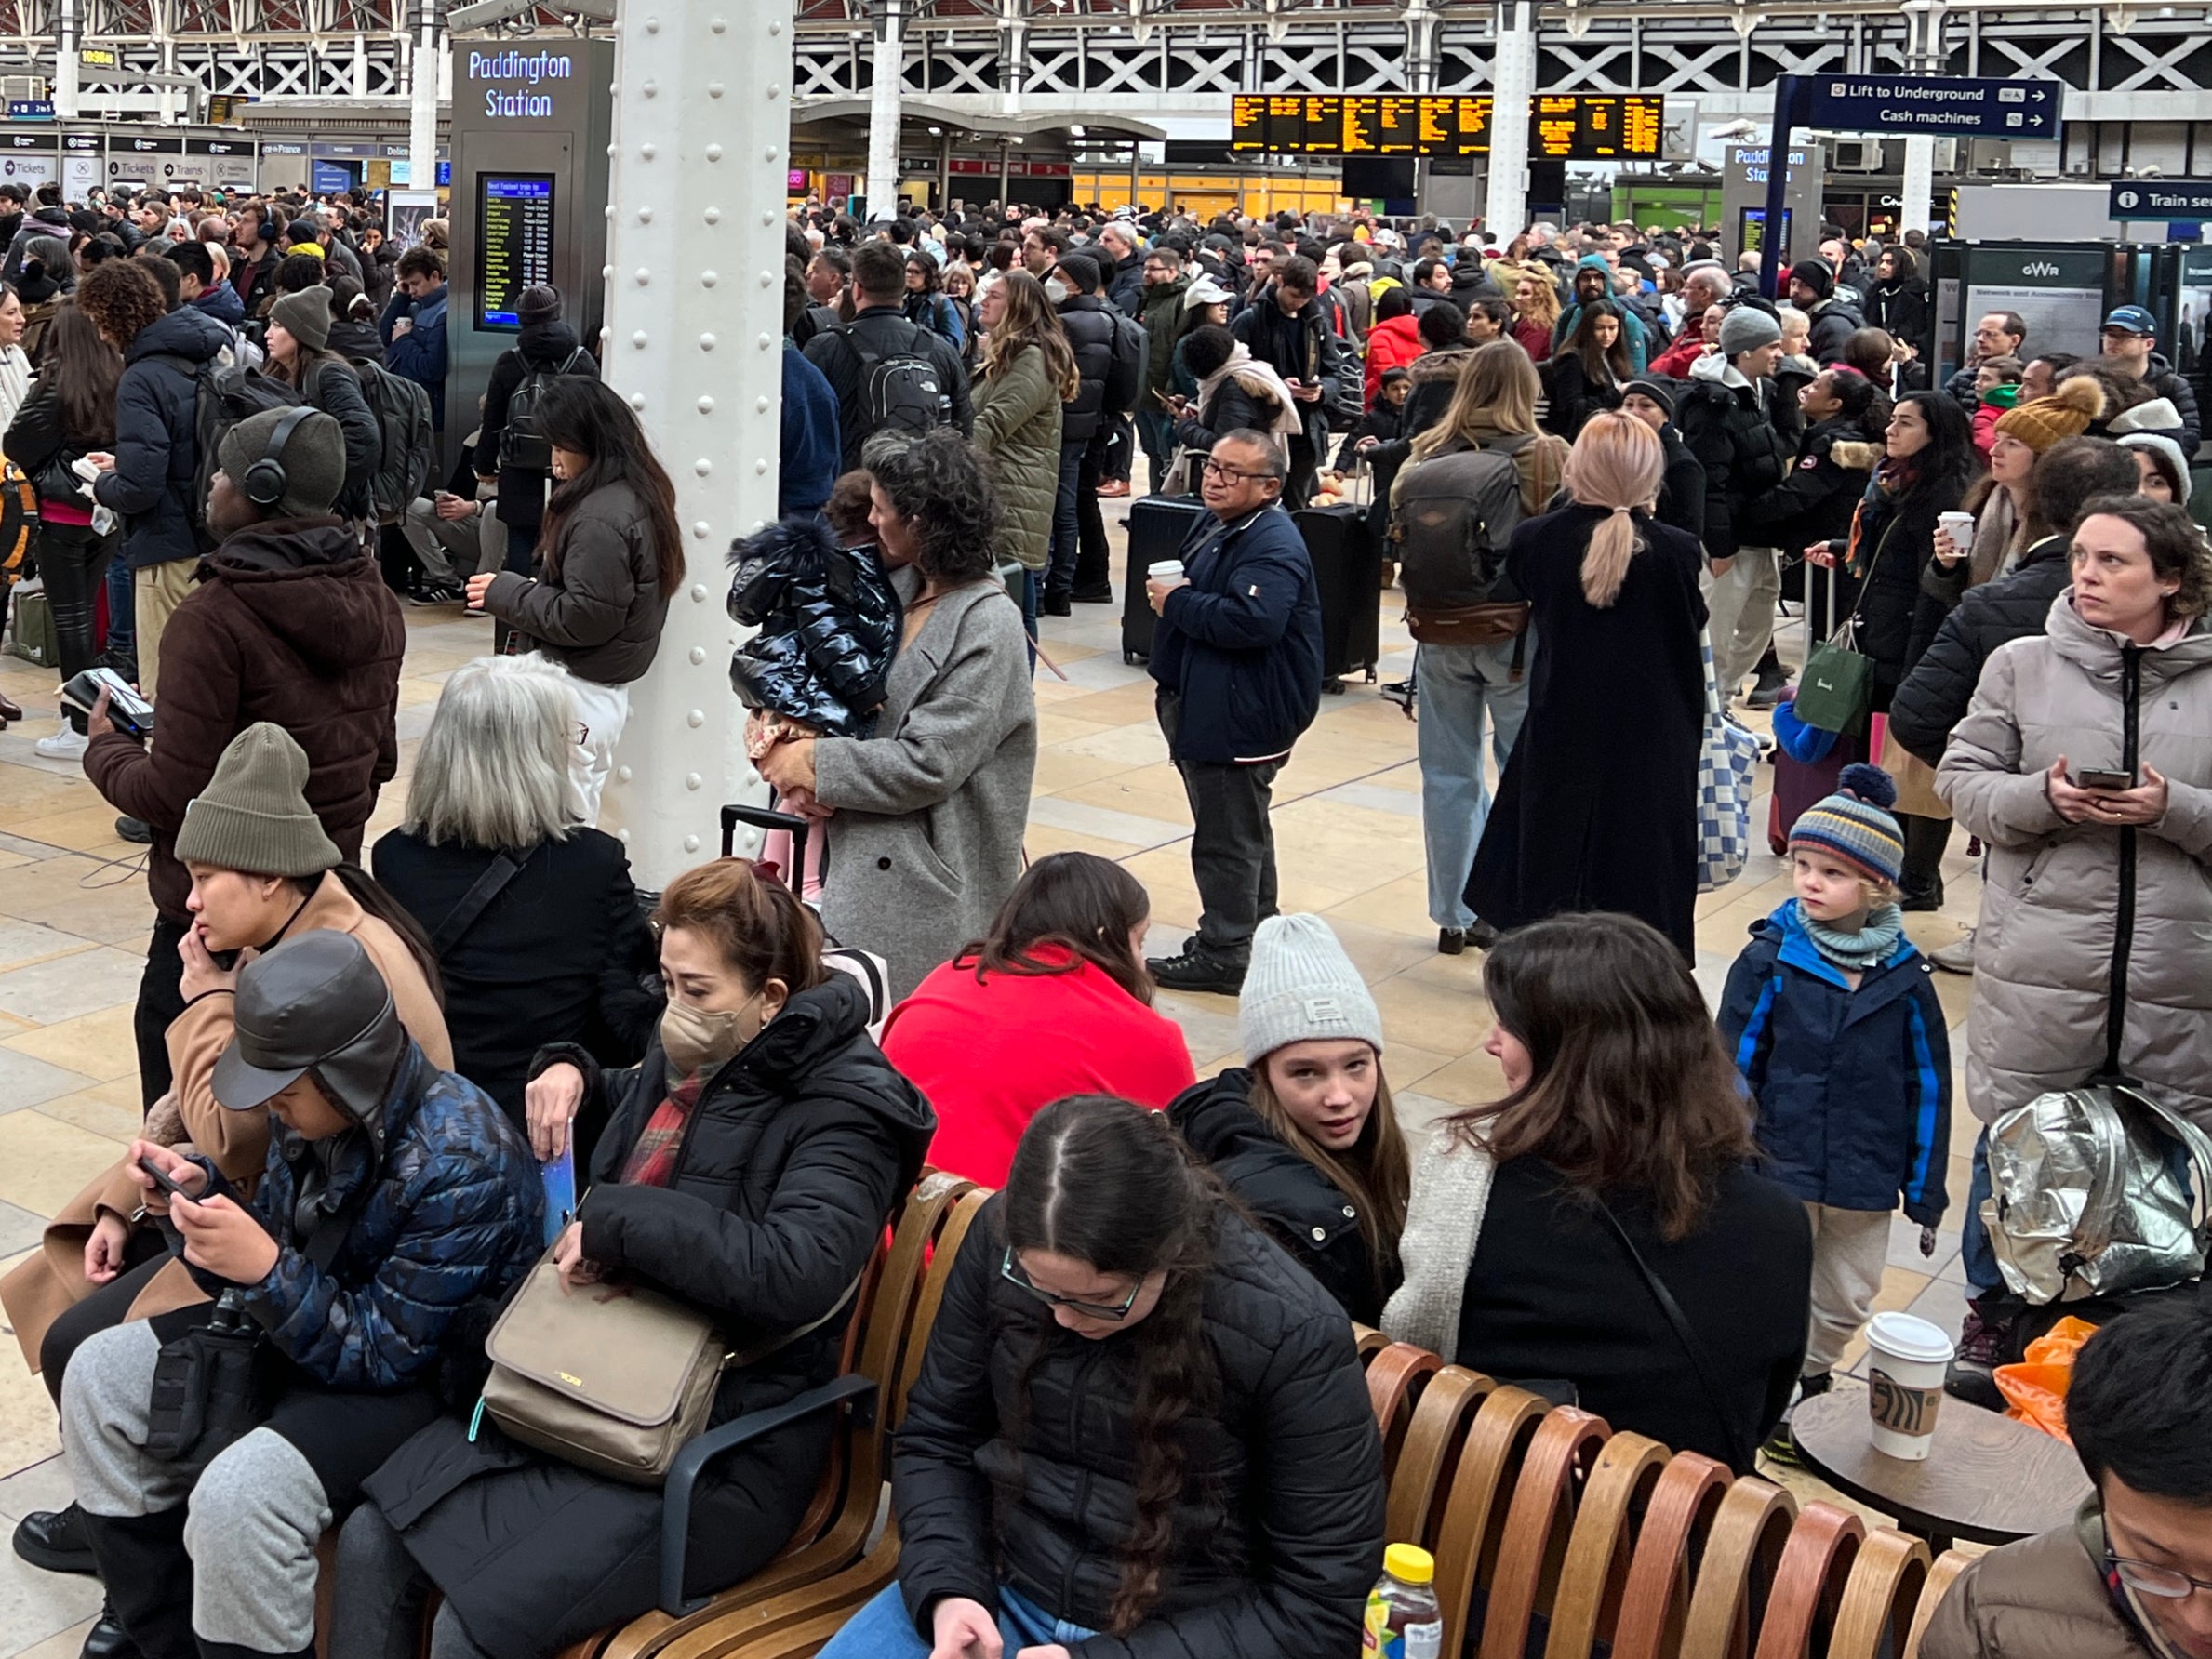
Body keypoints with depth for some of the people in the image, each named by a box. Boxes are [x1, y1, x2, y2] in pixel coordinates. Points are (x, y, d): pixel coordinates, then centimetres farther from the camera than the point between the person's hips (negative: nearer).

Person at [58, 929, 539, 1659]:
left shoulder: (460, 1164, -30)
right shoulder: (320, 1110, -8)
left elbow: (386, 1353, -24)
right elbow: (285, 1242, 7)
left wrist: (265, 1272, -34)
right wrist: (201, 1190, -12)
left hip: (423, 1375, -9)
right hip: (316, 1319, 9)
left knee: (237, 1497, -30)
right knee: (100, 1376, 6)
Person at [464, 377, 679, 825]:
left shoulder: (600, 518, -21)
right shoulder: (637, 494, 9)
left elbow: (585, 618, -22)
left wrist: (507, 593, -10)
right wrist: (528, 589, 6)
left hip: (579, 693, -10)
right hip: (606, 688, 10)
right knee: (578, 825, 16)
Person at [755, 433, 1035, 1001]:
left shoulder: (988, 624, -15)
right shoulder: (901, 587, 9)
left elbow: (928, 766, -19)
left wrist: (816, 763, -11)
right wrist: (789, 746, -5)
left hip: (926, 885, -7)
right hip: (859, 858, 7)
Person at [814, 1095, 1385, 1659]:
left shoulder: (1291, 1334, -22)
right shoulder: (999, 1240, -11)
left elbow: (1323, 1601, -15)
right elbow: (935, 1439, 4)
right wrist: (946, 1589, -13)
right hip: (999, 1596, 4)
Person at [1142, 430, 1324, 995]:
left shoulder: (1273, 546, -20)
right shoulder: (1214, 525, 11)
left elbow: (1251, 621, -35)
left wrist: (1176, 602, -21)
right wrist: (1170, 592, 3)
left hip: (1242, 716, -11)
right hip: (1203, 705, 11)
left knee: (1227, 839, -2)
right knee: (1244, 831, 22)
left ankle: (1225, 955, 7)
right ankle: (1256, 934, 36)